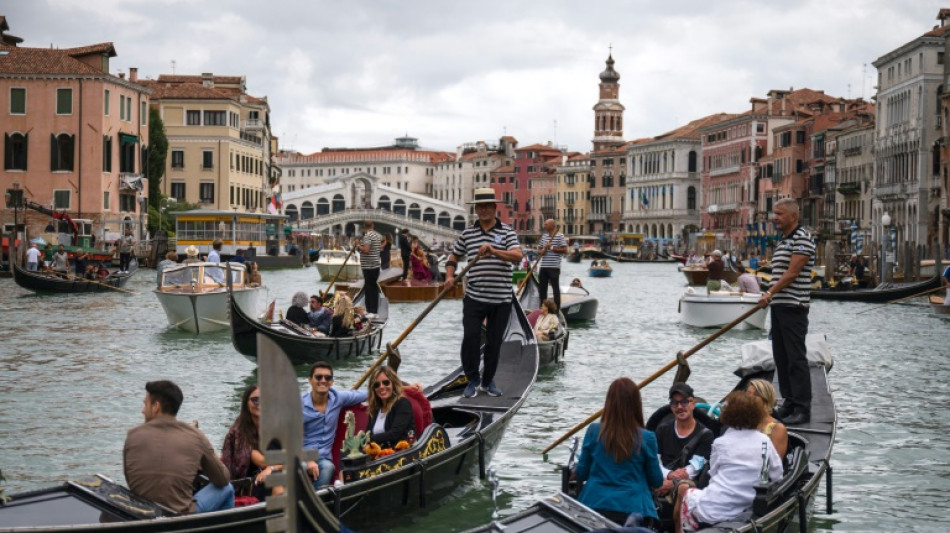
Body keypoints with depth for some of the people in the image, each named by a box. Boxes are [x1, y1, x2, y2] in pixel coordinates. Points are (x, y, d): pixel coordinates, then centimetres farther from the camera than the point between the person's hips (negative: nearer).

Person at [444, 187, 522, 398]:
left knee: (494, 342, 7)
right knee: (470, 337, -9)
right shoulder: (467, 233, 8)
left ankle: (488, 381, 23)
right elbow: (454, 256, 19)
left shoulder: (506, 232, 1)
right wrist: (450, 276, 0)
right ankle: (472, 380, 7)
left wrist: (493, 251, -28)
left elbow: (517, 255, -14)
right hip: (474, 297, 1)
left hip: (501, 299, -1)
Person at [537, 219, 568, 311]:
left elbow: (564, 250, -10)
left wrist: (552, 248, -13)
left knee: (555, 288, -1)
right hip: (543, 267, 6)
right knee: (541, 287, 10)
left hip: (554, 267, -6)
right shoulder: (544, 236, 15)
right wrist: (542, 250, -3)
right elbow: (539, 250, 20)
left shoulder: (560, 236, -4)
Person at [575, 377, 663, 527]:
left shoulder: (593, 432, -3)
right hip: (632, 508, -2)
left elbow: (581, 474, 5)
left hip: (595, 505, 2)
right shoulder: (646, 438, -6)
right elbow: (656, 481, 4)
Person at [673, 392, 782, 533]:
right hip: (746, 510, 4)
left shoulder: (721, 443, -7)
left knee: (683, 489, 25)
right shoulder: (764, 441, 1)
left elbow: (713, 473, 3)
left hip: (713, 511, -4)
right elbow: (777, 476, 5)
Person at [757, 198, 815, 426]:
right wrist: (770, 296, 14)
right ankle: (789, 403, 19)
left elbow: (792, 273, -18)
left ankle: (802, 409, -6)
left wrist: (770, 293, -18)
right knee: (781, 358, 12)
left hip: (794, 307, -10)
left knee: (796, 358, -8)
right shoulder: (783, 241, 18)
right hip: (778, 305, 10)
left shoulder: (802, 238, -12)